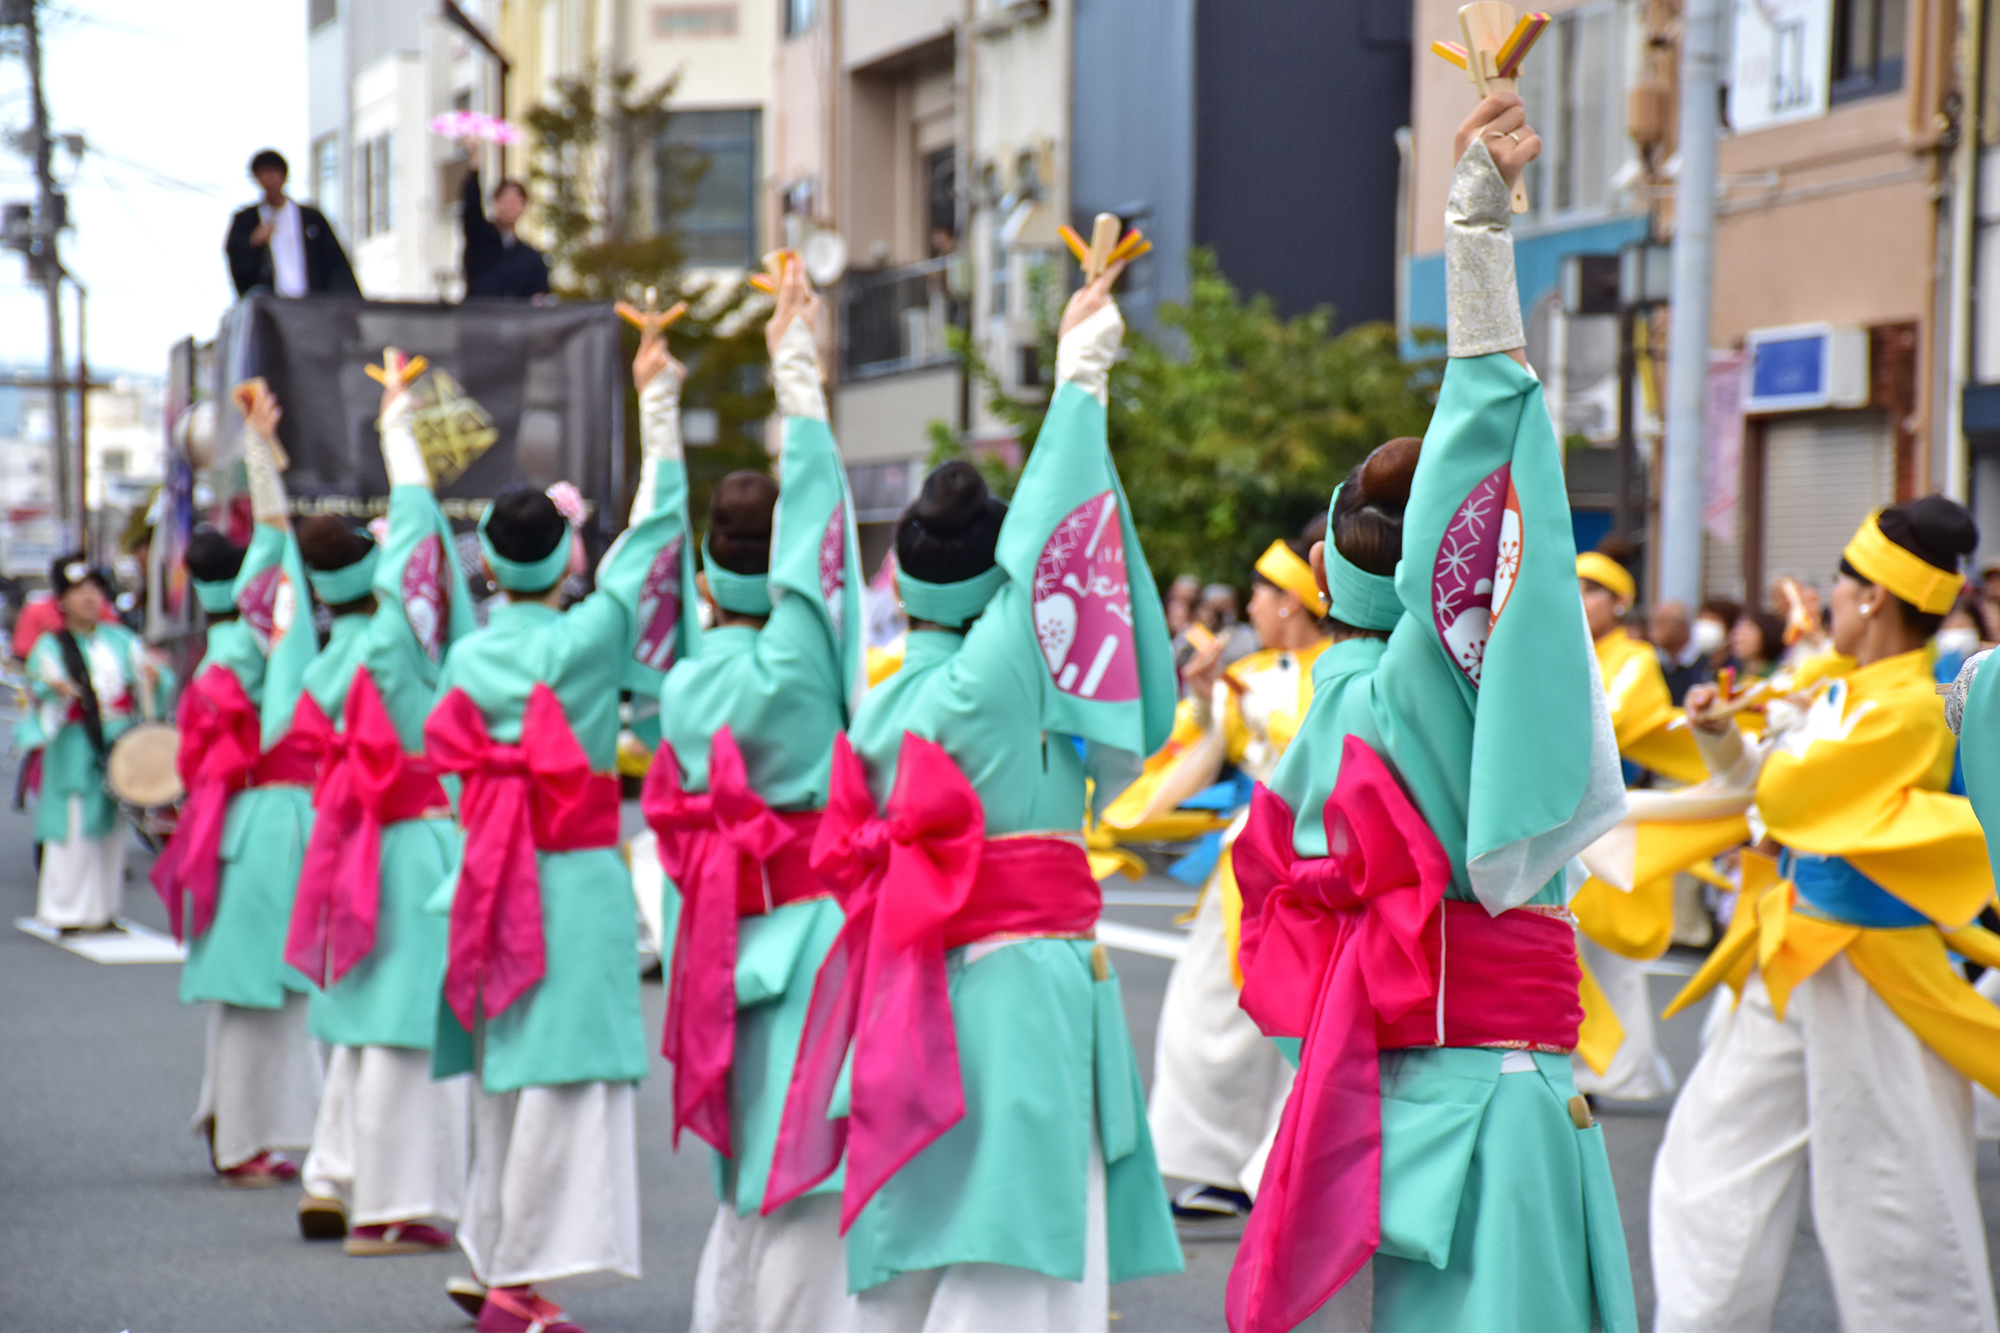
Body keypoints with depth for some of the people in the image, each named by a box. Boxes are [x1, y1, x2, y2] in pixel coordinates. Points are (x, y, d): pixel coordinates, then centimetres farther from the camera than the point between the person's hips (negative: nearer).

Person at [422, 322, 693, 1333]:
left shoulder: (467, 655, 4)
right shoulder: (586, 638, -9)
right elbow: (652, 528, -2)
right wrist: (657, 400, 4)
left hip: (489, 874, 6)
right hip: (580, 879, -6)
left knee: (502, 1073, 15)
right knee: (562, 1074, -5)